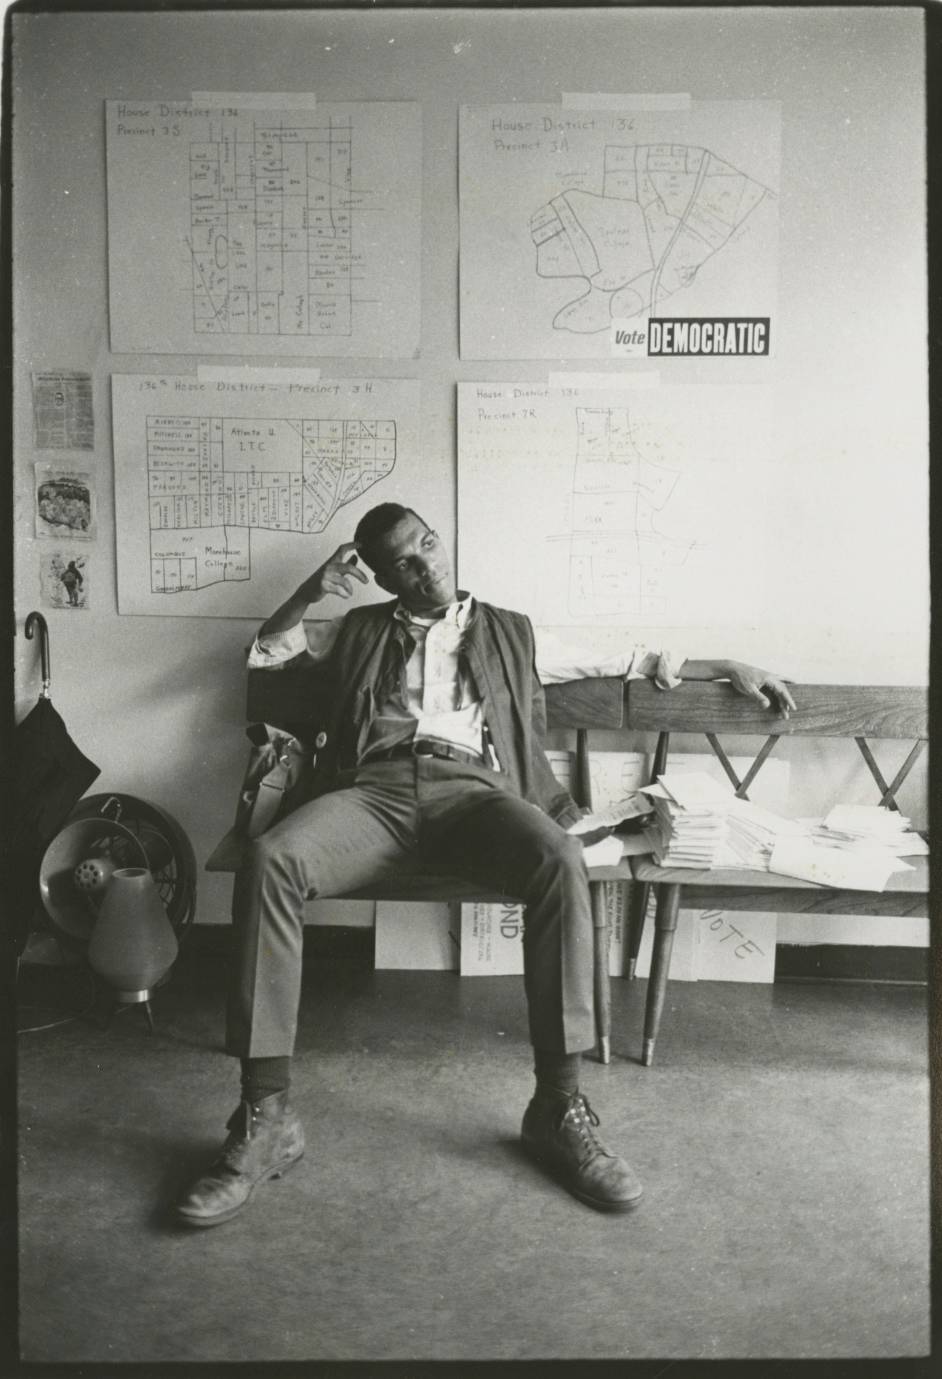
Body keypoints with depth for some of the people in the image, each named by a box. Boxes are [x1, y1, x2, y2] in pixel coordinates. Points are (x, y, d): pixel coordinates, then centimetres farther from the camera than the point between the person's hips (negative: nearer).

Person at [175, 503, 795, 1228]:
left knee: (561, 858, -35)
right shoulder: (361, 631, 28)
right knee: (269, 859, -32)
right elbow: (264, 650, 29)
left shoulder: (512, 632, 27)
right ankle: (267, 1116, -29)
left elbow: (629, 658, 29)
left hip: (472, 788, 0)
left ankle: (559, 1106, -26)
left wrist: (727, 667, 24)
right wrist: (310, 592, 11)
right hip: (373, 788, 1)